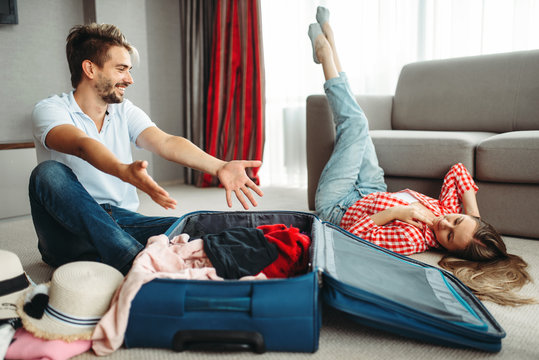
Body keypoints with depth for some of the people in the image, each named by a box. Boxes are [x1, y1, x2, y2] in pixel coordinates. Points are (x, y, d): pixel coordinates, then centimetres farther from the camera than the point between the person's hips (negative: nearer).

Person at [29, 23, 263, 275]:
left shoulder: (125, 111, 9)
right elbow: (82, 145, -27)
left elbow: (165, 143, -8)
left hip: (121, 220, 3)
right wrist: (123, 171, -49)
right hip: (70, 233, -3)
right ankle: (136, 262, -44)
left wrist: (219, 167, -25)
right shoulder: (49, 110, -5)